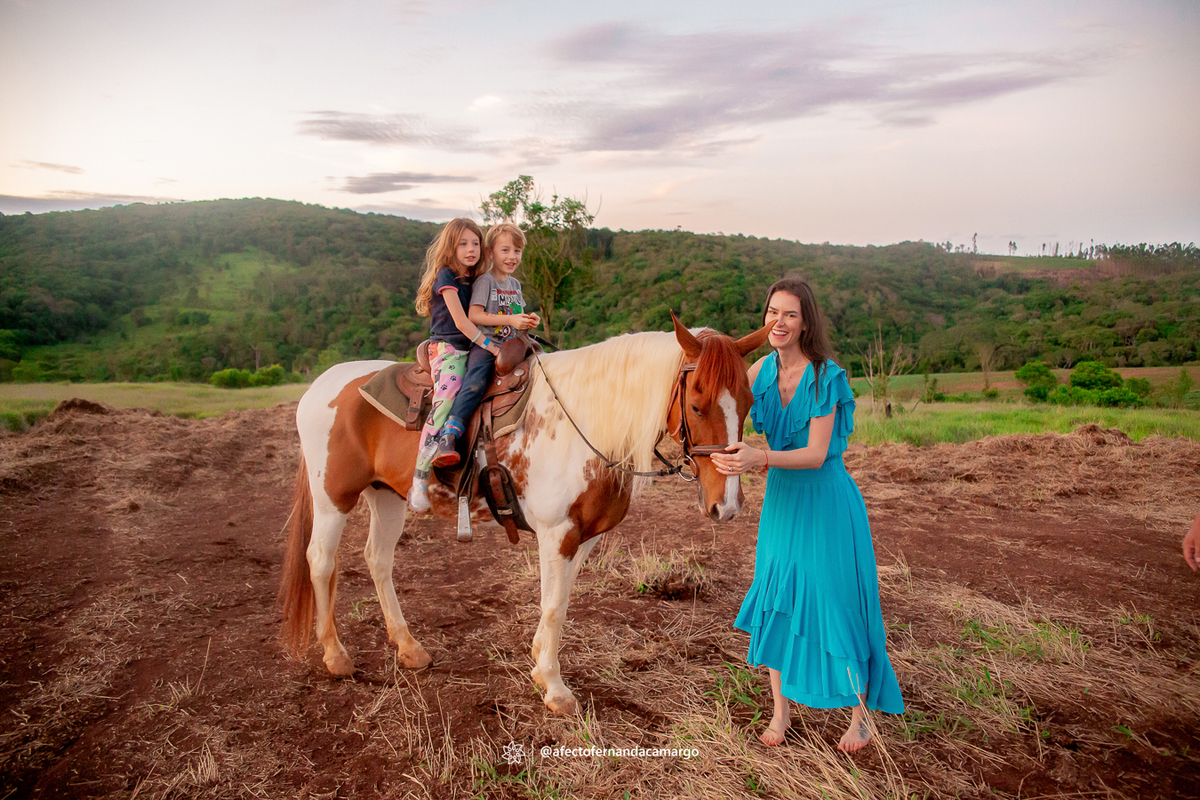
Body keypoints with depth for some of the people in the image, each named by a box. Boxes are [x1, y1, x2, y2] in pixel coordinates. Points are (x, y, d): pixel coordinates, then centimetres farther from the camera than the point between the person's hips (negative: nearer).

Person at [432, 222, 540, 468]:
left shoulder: (515, 284, 19)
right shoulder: (485, 281, -3)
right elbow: (474, 315, -13)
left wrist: (529, 320, 4)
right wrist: (510, 320, -18)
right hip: (484, 345, -7)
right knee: (475, 384, -29)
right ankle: (447, 438, -35)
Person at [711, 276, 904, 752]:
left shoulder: (826, 376, -18)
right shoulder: (761, 371, -2)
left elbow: (816, 454, -23)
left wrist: (760, 457, -36)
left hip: (826, 501, -5)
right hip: (781, 500, 5)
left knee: (837, 603, 5)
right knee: (774, 600, 10)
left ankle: (860, 713, 28)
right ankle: (780, 710, 27)